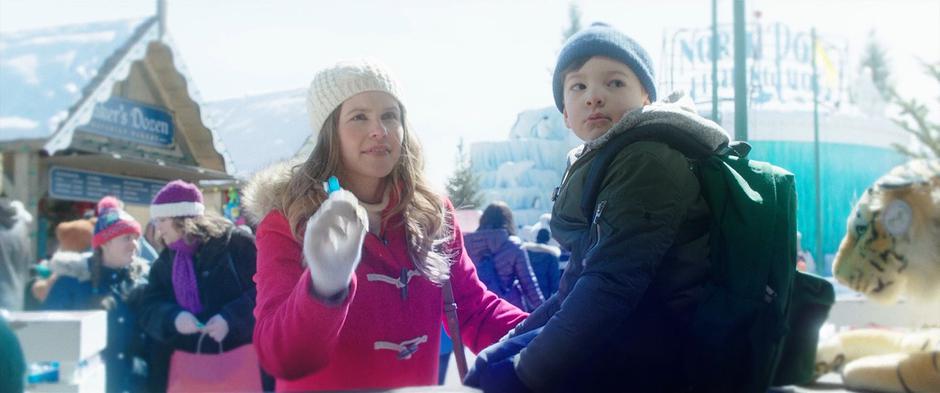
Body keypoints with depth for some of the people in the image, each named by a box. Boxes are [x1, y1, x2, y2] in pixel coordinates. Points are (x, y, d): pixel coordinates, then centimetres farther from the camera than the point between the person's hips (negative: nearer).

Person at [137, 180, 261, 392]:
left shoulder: (237, 243, -4)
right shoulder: (165, 261, 16)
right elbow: (148, 308, 9)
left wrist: (231, 318, -21)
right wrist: (172, 318, -13)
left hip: (235, 362, -5)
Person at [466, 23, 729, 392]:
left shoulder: (649, 160, -15)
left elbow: (612, 281, -24)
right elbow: (585, 278, 20)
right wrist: (516, 337, 12)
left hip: (658, 340, -9)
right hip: (629, 324, 9)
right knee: (496, 357, 13)